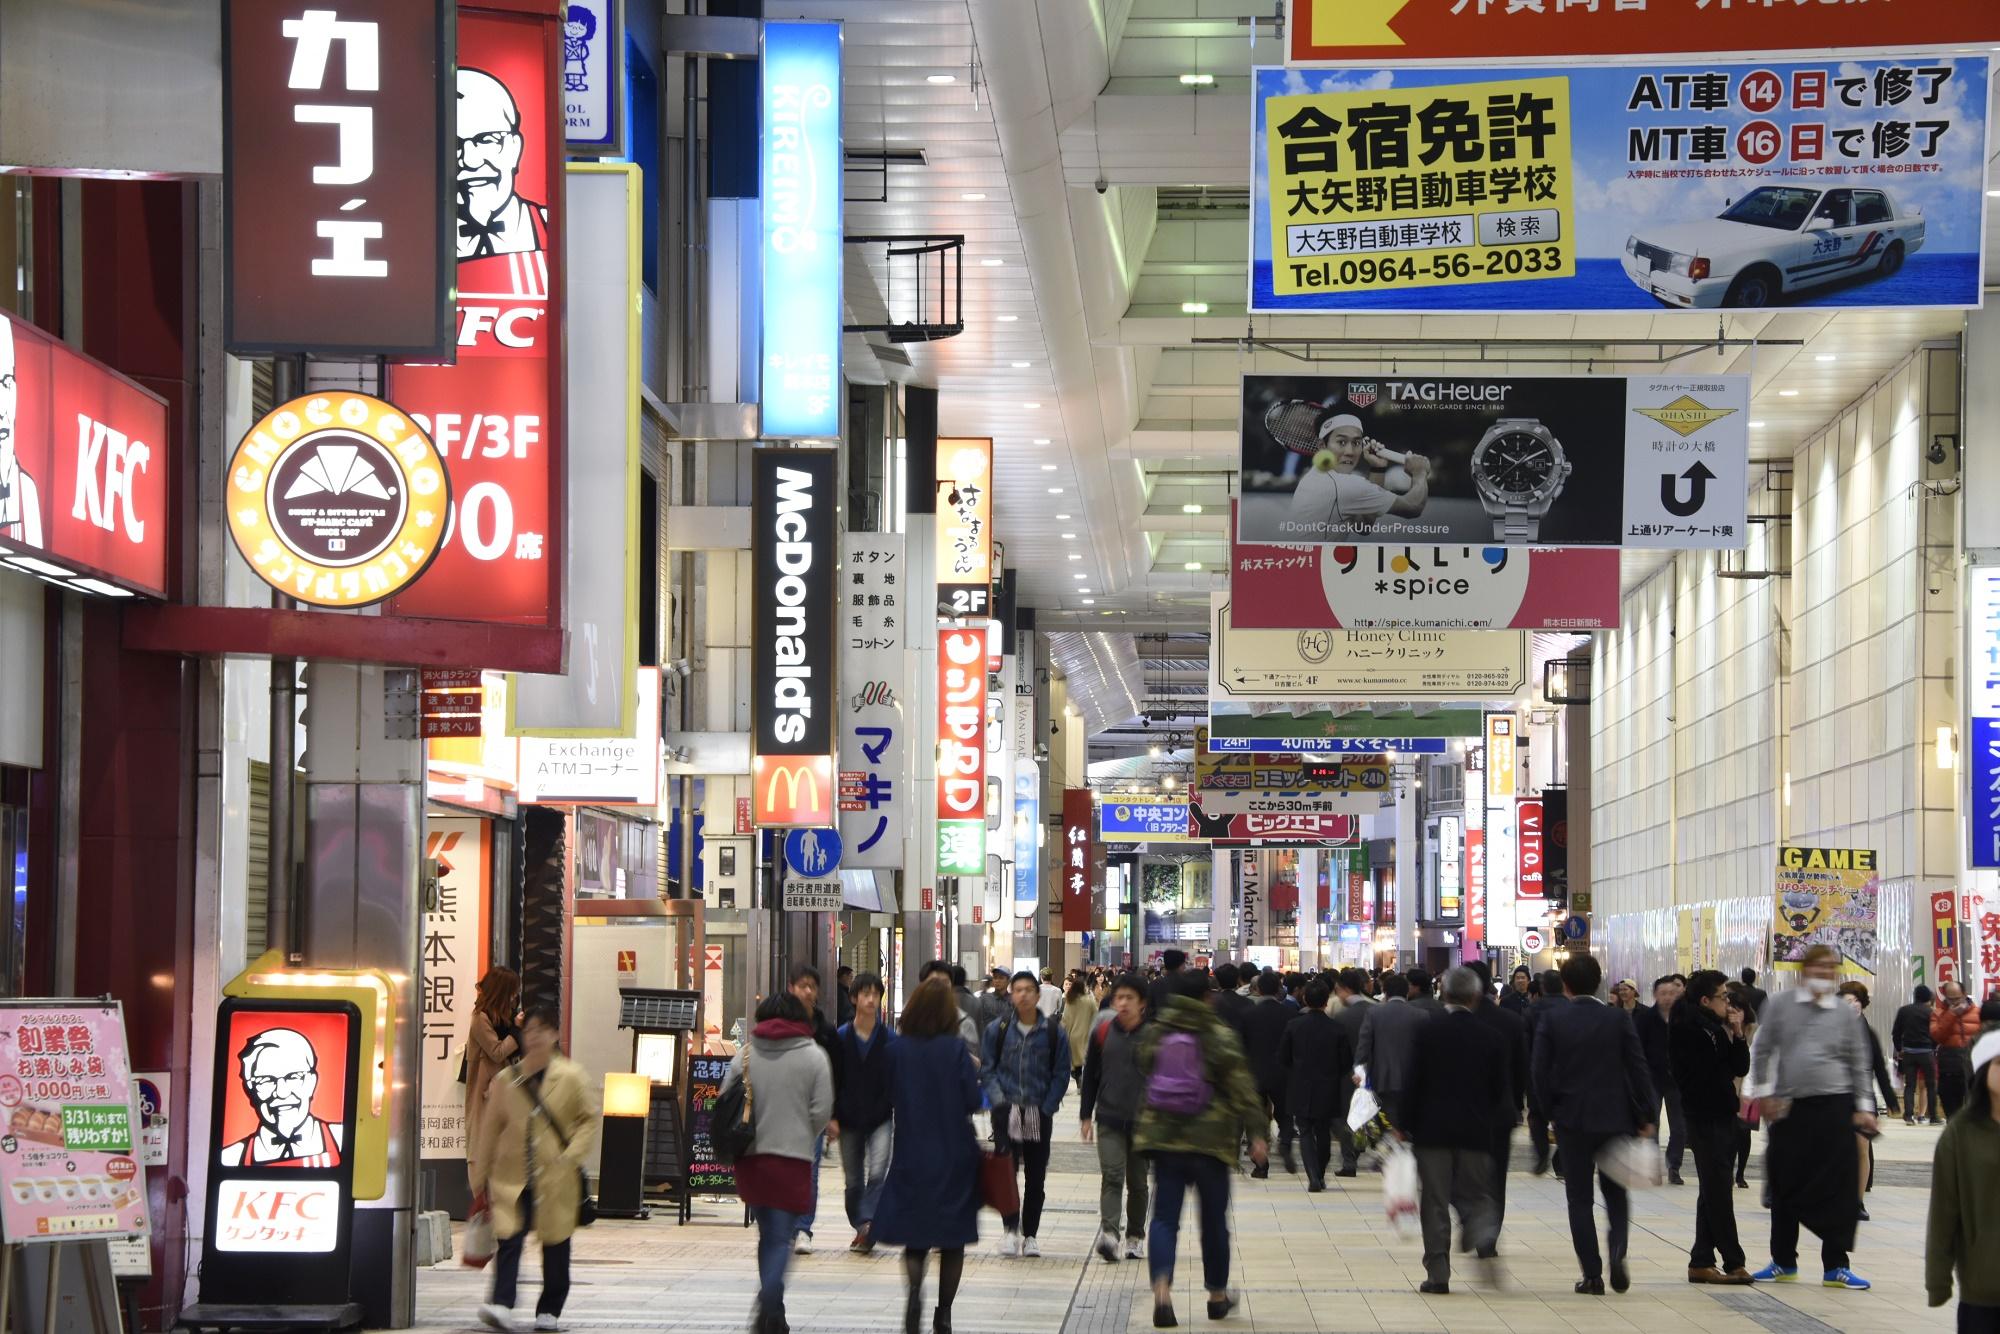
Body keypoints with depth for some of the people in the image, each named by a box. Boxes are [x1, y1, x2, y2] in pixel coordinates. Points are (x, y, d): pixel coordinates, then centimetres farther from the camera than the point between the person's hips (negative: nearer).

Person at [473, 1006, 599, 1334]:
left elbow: (589, 1119, 4)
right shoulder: (505, 1080, 6)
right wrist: (480, 1181, 12)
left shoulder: (571, 1077, 1)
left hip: (557, 1179, -1)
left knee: (555, 1244, 6)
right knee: (508, 1238, -14)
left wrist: (572, 1154, -11)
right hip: (512, 1176, 1)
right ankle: (501, 1305, -21)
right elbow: (490, 1131, 11)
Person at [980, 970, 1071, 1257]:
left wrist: (1047, 1107, -5)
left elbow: (1061, 1074, 5)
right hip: (1006, 1112, -1)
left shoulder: (1054, 1033, 2)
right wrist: (998, 1100, -8)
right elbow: (987, 1069, 6)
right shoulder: (997, 1030, 3)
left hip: (1039, 1114, 1)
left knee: (1036, 1177, 5)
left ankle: (1030, 1234, 13)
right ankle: (1011, 1229, -6)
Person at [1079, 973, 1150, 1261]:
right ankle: (1108, 1233, -24)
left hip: (1143, 1121, 0)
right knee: (1111, 1176, -14)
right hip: (1109, 1119, 0)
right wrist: (1087, 1115, 8)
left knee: (1137, 1182, 10)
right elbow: (1090, 1075, 10)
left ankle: (1135, 1237, 21)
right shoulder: (1102, 1032, 3)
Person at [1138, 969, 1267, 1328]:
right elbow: (1243, 1089, -10)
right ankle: (1217, 1295, 24)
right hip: (1211, 1139, -2)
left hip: (1162, 1137, 2)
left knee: (1164, 1217, 1)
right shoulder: (1220, 1037, -7)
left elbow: (1143, 1072, 18)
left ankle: (1161, 1290, -21)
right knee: (1214, 1220, 12)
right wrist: (1257, 1133, -9)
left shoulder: (1154, 1034, 3)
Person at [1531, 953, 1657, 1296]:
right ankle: (1617, 1250, -11)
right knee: (1616, 1191, 14)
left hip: (1571, 1119, -1)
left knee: (1579, 1196, 6)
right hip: (1614, 1118, 1)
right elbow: (1637, 1068, -4)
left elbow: (1540, 1071, -6)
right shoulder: (1618, 1018, -4)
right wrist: (1644, 1117, 4)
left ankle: (1592, 1274, 1)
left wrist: (1551, 1112, 6)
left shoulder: (1553, 1019, -5)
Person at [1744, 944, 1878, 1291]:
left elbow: (1858, 1063, 9)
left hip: (1834, 1106, 0)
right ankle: (1783, 1261, 19)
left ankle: (1836, 1265, 4)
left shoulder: (1846, 1014, 6)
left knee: (1838, 1189, -3)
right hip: (1788, 1107, 0)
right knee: (1785, 1185, 6)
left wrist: (1864, 1106, 2)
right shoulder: (1778, 1006, 4)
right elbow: (1762, 1051, 6)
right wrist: (1763, 1093, -2)